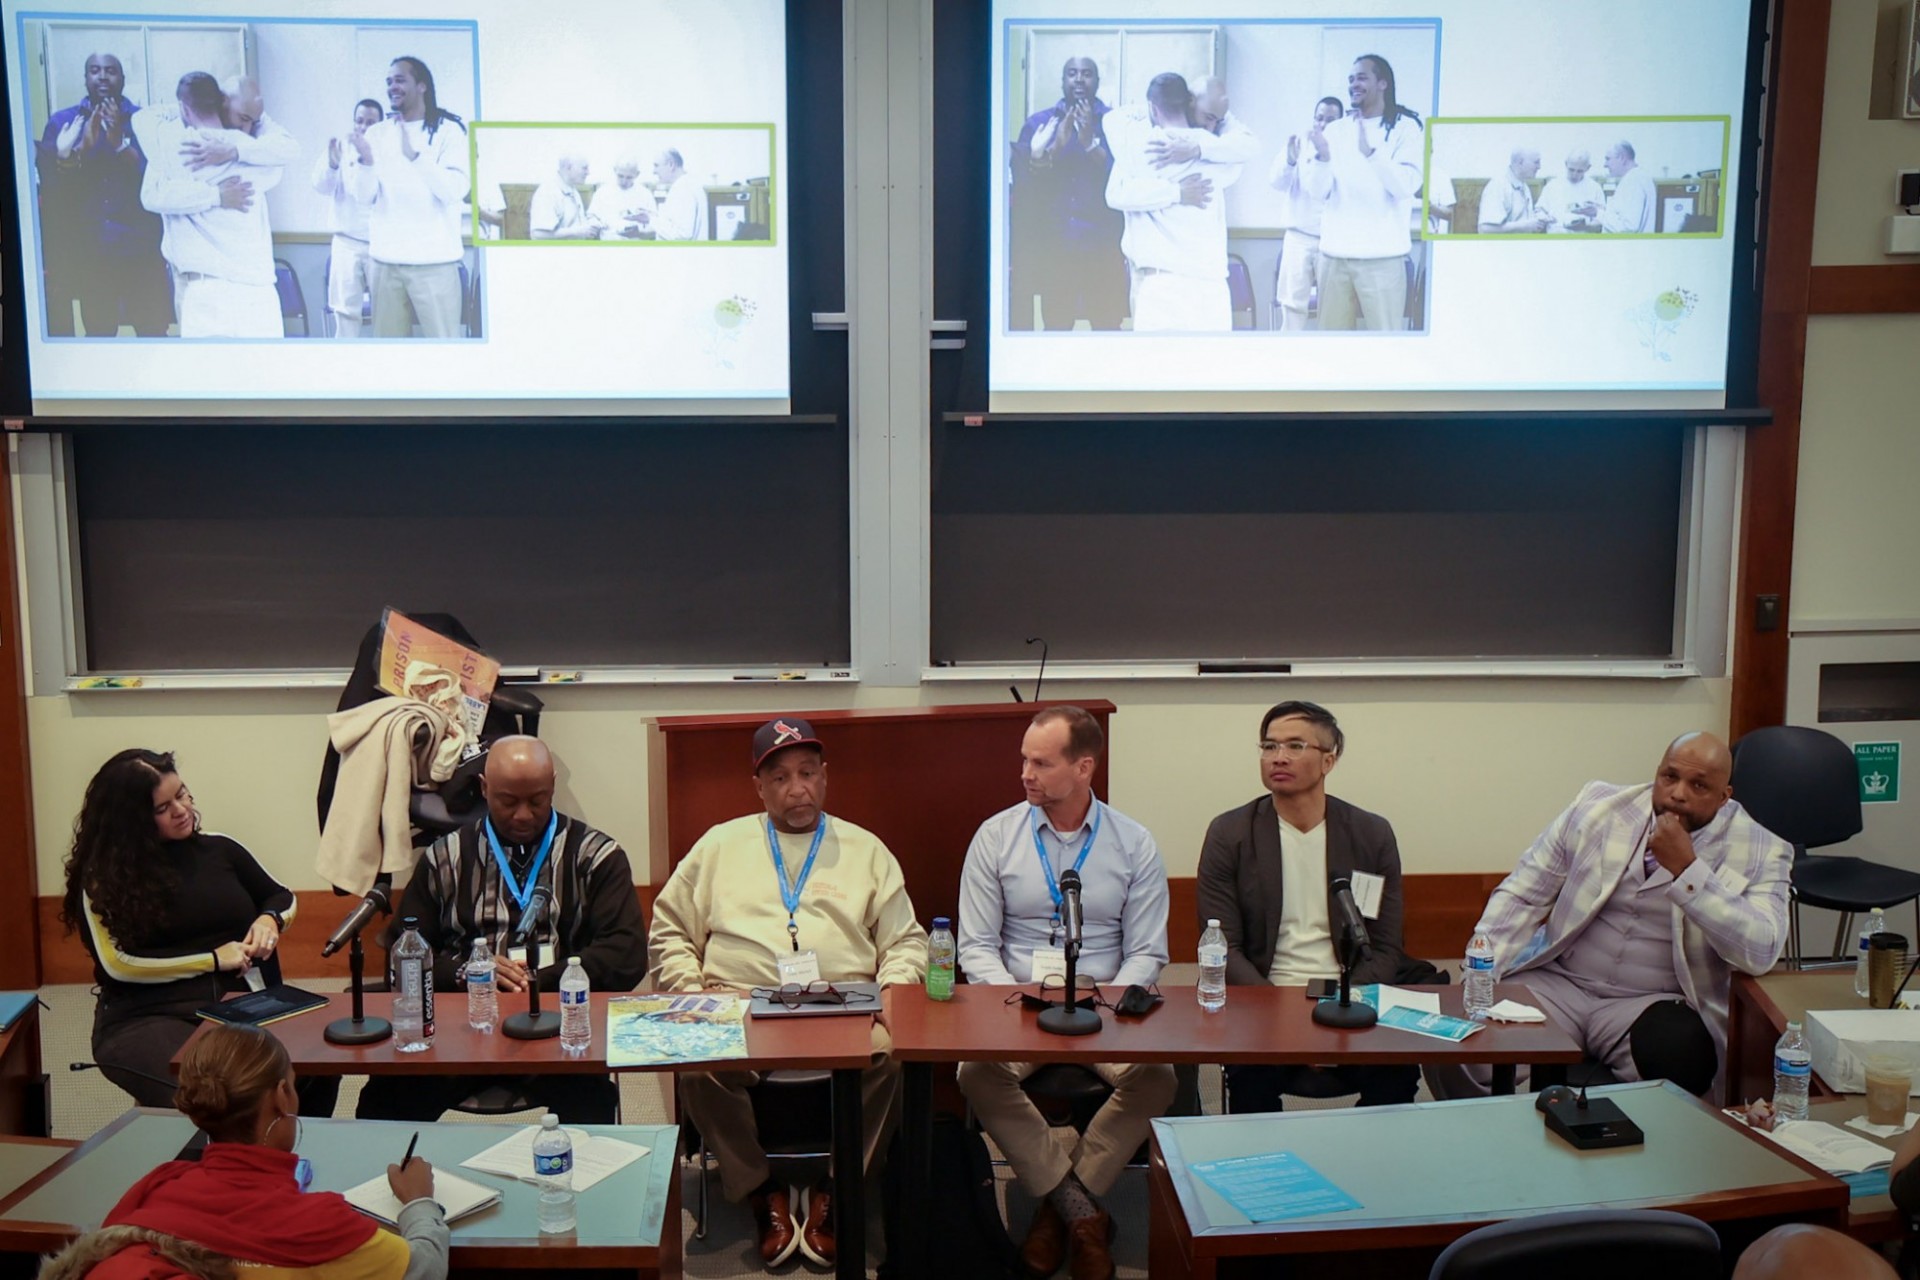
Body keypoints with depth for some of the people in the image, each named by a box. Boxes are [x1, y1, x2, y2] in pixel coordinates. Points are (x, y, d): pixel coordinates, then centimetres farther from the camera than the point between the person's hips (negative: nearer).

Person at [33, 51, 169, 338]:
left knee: (153, 335, -3)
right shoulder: (61, 121, 8)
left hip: (141, 251, -2)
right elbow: (49, 183, -1)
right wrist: (83, 146, -15)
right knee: (97, 337, 5)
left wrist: (119, 141, -20)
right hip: (87, 253, 2)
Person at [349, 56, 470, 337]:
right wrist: (366, 161, -15)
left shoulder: (448, 130, 0)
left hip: (434, 261, -4)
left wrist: (415, 155, -24)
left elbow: (456, 191, -13)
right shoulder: (376, 134, 11)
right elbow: (364, 196, 4)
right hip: (386, 260, 4)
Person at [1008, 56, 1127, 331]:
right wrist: (1055, 147, -15)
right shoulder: (1038, 123, 9)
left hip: (1103, 249, -1)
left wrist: (1090, 144, -18)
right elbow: (1021, 179, -1)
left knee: (1107, 330, -2)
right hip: (1053, 247, 1)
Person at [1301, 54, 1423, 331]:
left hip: (1381, 256, -4)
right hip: (1334, 254, 4)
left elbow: (1406, 186, -13)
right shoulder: (1335, 130, 12)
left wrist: (1370, 152, -26)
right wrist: (1323, 156, -16)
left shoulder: (1405, 128, 1)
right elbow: (1317, 190, 4)